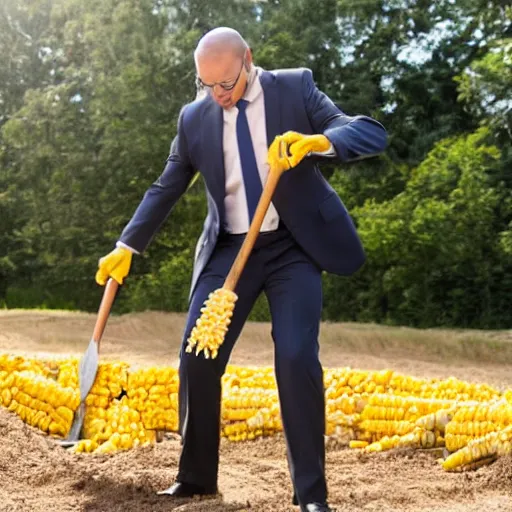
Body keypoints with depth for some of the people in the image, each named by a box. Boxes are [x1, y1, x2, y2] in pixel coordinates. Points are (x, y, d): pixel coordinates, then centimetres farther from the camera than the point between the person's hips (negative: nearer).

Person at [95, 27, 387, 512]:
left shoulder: (295, 86, -6)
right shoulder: (194, 116, 2)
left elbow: (372, 133, -13)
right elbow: (166, 187, 13)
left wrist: (317, 141, -33)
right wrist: (126, 247, 10)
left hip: (294, 246, -3)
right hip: (230, 249, 3)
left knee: (296, 359, -15)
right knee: (197, 358, -4)